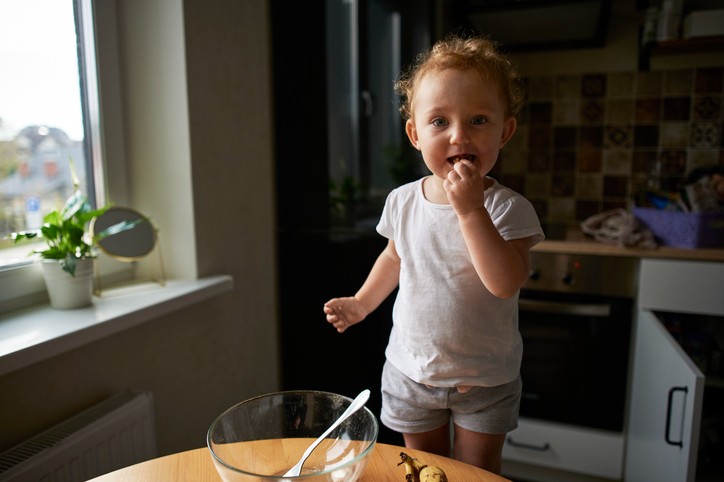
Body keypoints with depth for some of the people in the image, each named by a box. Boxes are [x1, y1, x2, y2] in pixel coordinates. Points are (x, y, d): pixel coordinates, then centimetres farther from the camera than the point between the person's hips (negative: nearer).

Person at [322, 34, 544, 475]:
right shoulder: (403, 201, -8)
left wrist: (470, 210, -37)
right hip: (411, 369, 3)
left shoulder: (508, 207, -19)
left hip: (485, 379, -3)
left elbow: (507, 282, -33)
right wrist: (362, 302, 8)